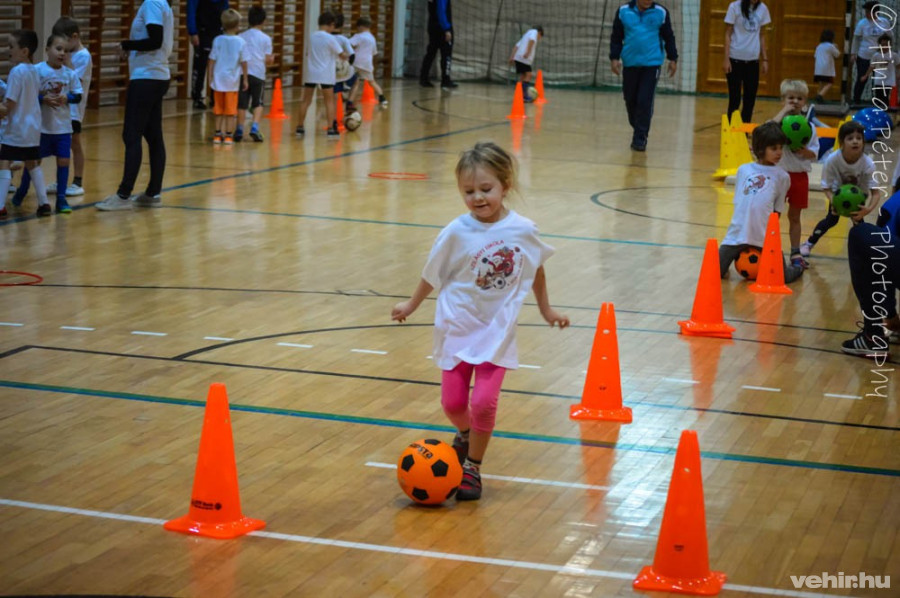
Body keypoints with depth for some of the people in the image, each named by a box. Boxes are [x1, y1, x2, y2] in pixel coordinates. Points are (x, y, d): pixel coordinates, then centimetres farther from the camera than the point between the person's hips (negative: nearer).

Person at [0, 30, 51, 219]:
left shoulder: (17, 72, -16)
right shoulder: (34, 71, 7)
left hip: (16, 129, -8)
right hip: (33, 127, 8)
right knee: (32, 164, 18)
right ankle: (44, 204, 18)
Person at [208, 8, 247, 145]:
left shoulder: (218, 40, -4)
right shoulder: (240, 42, -7)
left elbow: (212, 60, -3)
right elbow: (243, 62, -3)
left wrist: (210, 78, 6)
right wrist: (245, 79, 7)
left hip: (218, 79, 1)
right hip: (233, 81, -1)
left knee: (219, 110, 13)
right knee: (231, 110, 6)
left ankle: (218, 134, 14)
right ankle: (228, 135, 6)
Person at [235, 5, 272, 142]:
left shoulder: (241, 37, 8)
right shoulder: (266, 39, 3)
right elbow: (267, 60, 2)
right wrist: (272, 59, 23)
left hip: (243, 73, 1)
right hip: (258, 74, -1)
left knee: (241, 104, 6)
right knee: (258, 104, 10)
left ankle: (239, 130, 3)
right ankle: (255, 128, -5)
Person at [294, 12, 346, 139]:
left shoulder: (312, 37, 4)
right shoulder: (330, 38, -10)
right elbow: (341, 55, -4)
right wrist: (346, 57, 17)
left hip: (310, 73, 4)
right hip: (325, 75, -4)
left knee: (306, 100, 11)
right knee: (329, 101, 4)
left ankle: (300, 127, 14)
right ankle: (331, 129, -1)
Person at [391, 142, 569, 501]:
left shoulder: (522, 230, -9)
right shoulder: (457, 233, -12)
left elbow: (536, 269, 10)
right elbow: (434, 274, 4)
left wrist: (546, 310, 20)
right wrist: (411, 304, 16)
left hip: (497, 332, 0)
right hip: (457, 327, 0)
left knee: (484, 402, -11)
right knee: (452, 402, 3)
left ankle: (472, 467, 8)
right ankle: (465, 435, 37)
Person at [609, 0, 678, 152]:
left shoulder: (661, 12, -1)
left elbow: (669, 37, 7)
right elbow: (616, 37, 7)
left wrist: (673, 59, 8)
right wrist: (614, 58, 0)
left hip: (652, 64, -2)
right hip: (630, 63, 2)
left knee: (645, 102, -9)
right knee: (630, 100, 11)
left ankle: (640, 138, -2)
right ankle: (638, 129, 33)